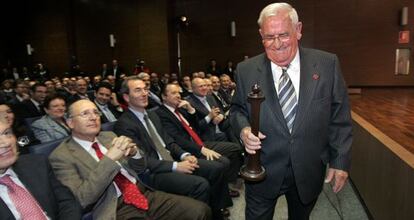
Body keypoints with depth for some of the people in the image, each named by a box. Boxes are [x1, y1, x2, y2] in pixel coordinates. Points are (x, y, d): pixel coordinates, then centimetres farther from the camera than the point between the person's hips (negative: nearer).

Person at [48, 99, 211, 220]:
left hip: (144, 194, 5)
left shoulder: (109, 136, 13)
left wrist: (133, 152, -7)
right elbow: (83, 199, -14)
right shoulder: (61, 156, -2)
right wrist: (110, 158, -20)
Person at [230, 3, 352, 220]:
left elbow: (339, 117, -2)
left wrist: (340, 161, -2)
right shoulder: (246, 70, -7)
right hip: (262, 172, 0)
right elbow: (237, 109, 4)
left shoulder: (327, 64, -7)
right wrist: (243, 129, -18)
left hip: (309, 173, 1)